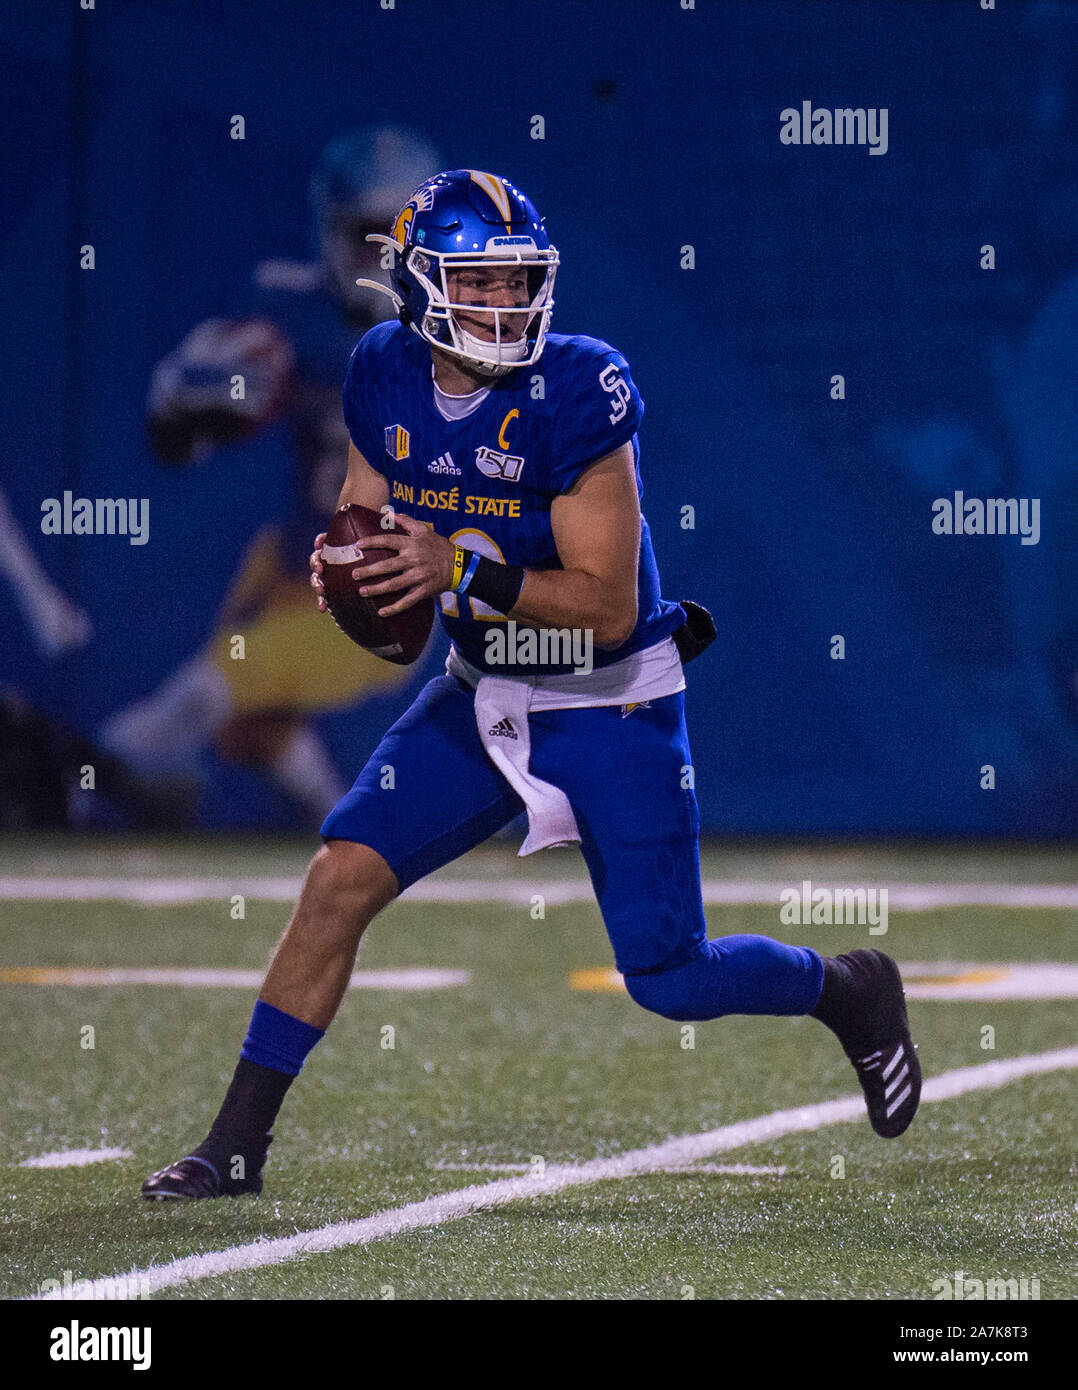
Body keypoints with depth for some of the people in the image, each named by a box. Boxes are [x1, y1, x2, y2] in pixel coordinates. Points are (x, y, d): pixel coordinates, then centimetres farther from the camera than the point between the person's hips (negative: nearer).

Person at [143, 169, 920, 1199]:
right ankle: (238, 1141, -1)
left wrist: (466, 572, -34)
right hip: (482, 694, 5)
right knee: (342, 876, -9)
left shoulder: (579, 394, -23)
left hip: (612, 705, -5)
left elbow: (610, 607, -23)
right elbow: (366, 521, 10)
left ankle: (847, 990, 29)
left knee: (670, 981, -2)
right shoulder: (386, 378, -6)